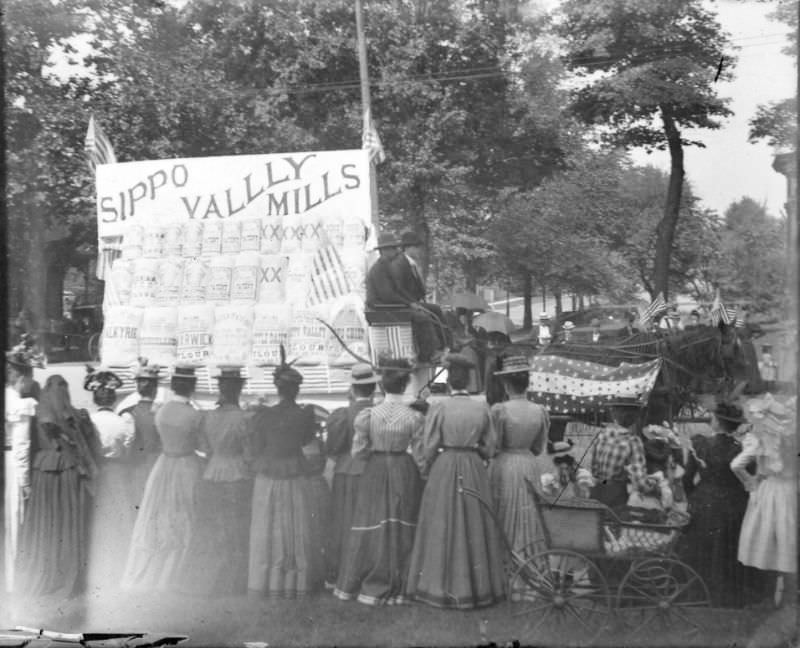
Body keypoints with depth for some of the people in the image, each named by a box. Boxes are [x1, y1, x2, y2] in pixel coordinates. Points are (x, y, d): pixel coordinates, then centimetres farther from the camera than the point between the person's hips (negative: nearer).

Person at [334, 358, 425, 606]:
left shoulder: (368, 414, -9)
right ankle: (397, 585, 16)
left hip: (375, 472, 1)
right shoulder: (415, 417, -10)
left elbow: (358, 450, -5)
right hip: (405, 473, -1)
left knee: (372, 526, 10)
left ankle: (361, 584, 18)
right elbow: (421, 453, -6)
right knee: (401, 527, 9)